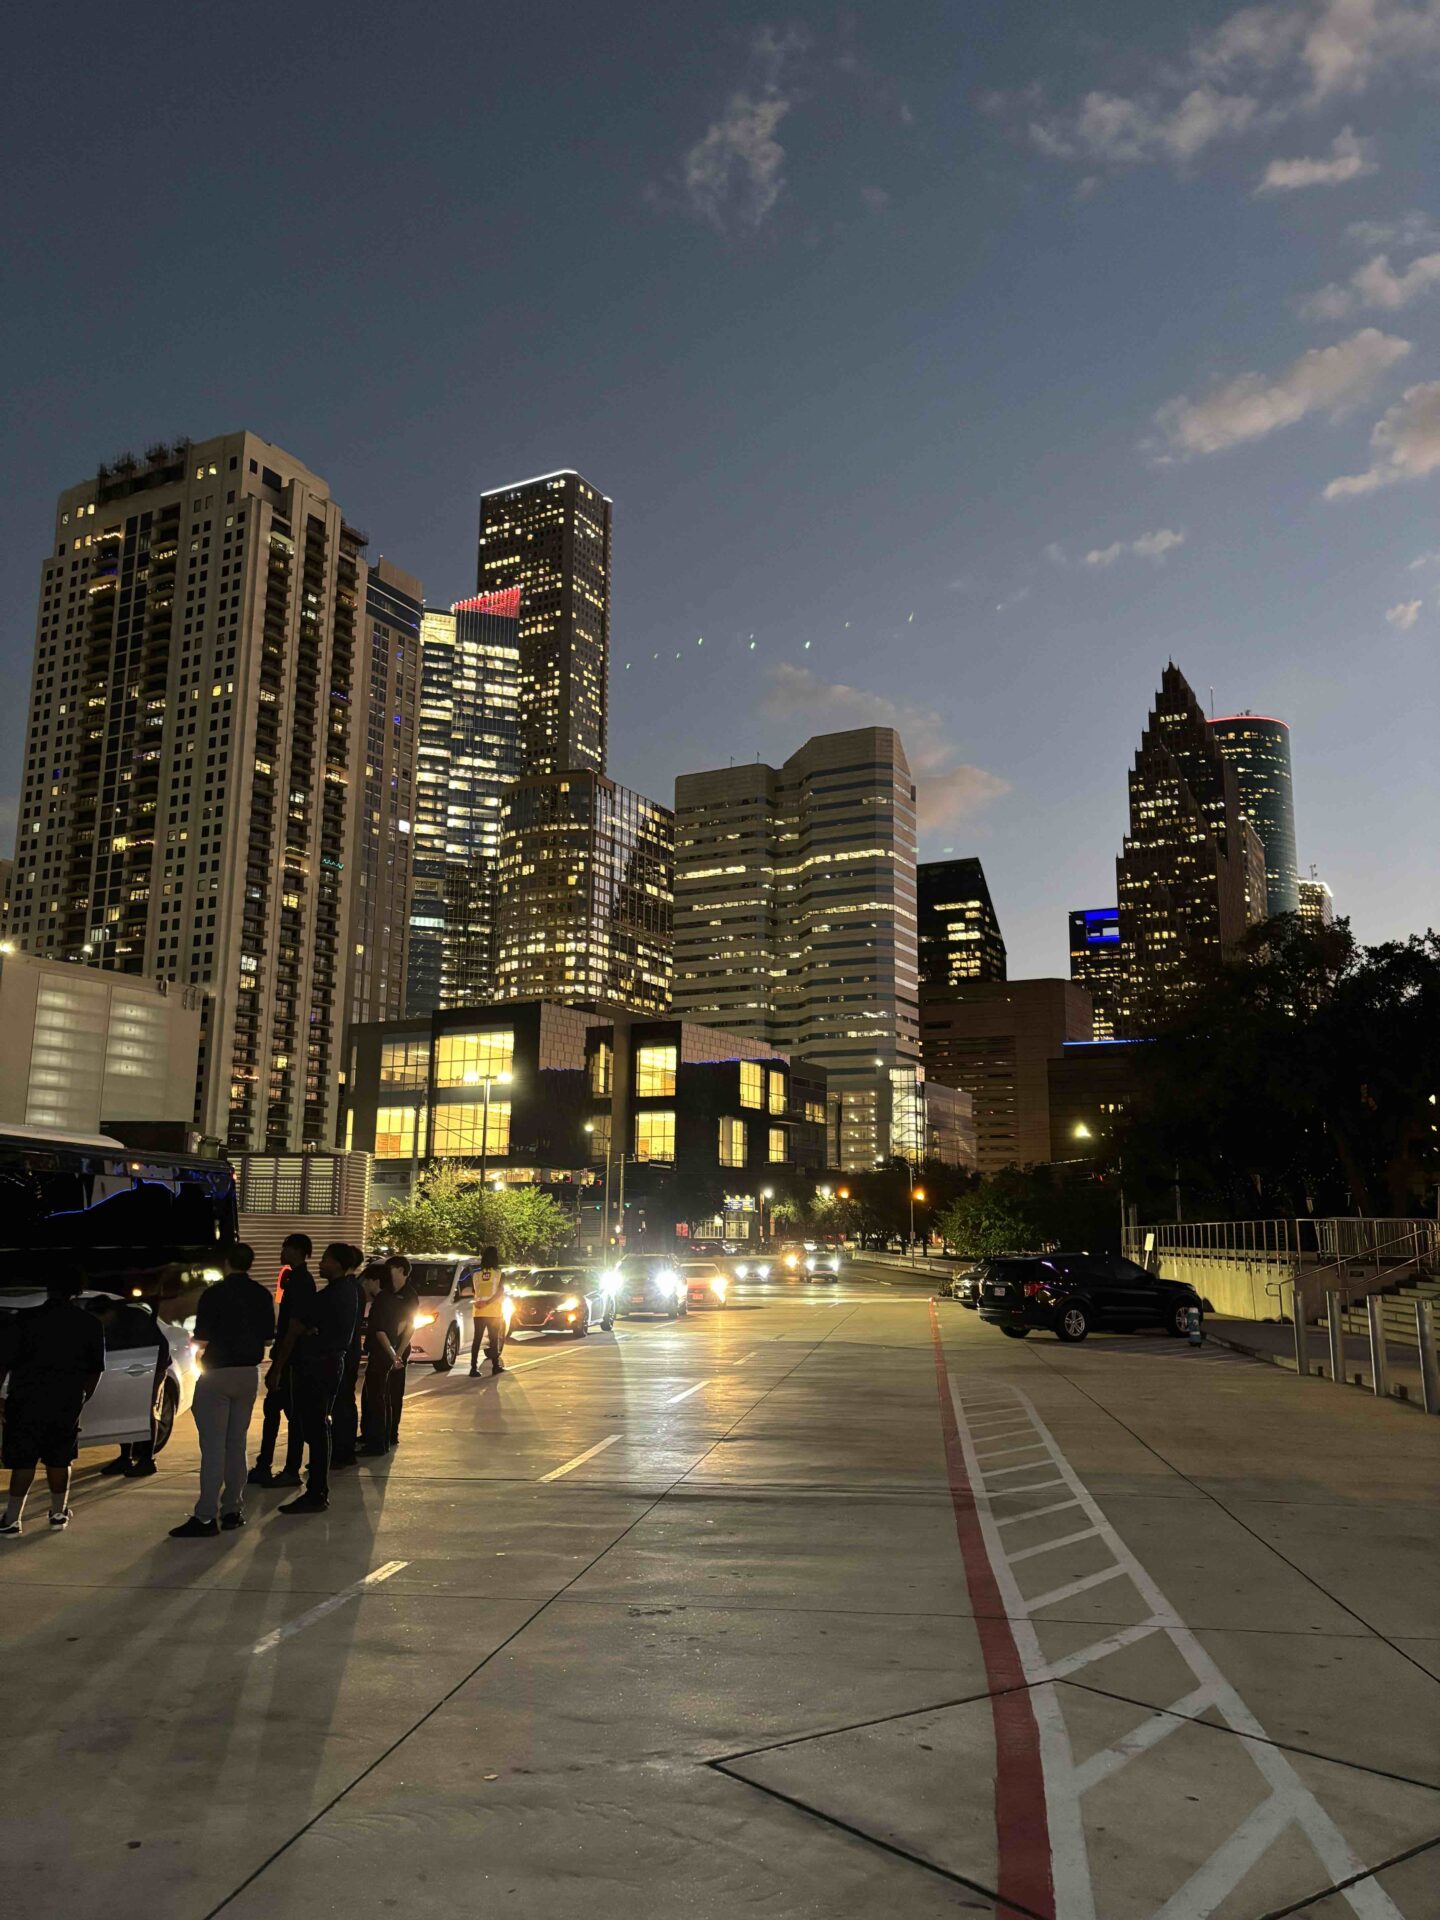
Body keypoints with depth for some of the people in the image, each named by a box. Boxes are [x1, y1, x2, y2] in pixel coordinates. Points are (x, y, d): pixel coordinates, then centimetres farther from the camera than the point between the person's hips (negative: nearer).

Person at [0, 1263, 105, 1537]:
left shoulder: (24, 1321, -6)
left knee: (23, 1461, 5)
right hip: (67, 1403, 2)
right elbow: (95, 1370, 8)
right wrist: (82, 1398, 21)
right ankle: (58, 1512, 23)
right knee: (59, 1459, 15)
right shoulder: (90, 1324, 2)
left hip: (26, 1401, -2)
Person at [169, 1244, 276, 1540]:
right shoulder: (262, 1295, 3)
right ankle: (233, 1509, 18)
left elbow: (202, 1339, -14)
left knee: (213, 1447, -4)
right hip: (249, 1373, 5)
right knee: (236, 1444, 14)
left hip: (218, 1373, -5)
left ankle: (206, 1517, -5)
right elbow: (268, 1338, 8)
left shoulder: (214, 1294, -13)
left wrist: (194, 1341, 8)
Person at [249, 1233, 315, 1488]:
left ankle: (291, 1471, 2)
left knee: (293, 1412, -3)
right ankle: (263, 1467, 20)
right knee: (272, 1408, 13)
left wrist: (281, 1358, -22)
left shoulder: (300, 1281, -16)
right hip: (288, 1354, 10)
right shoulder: (298, 1279, 14)